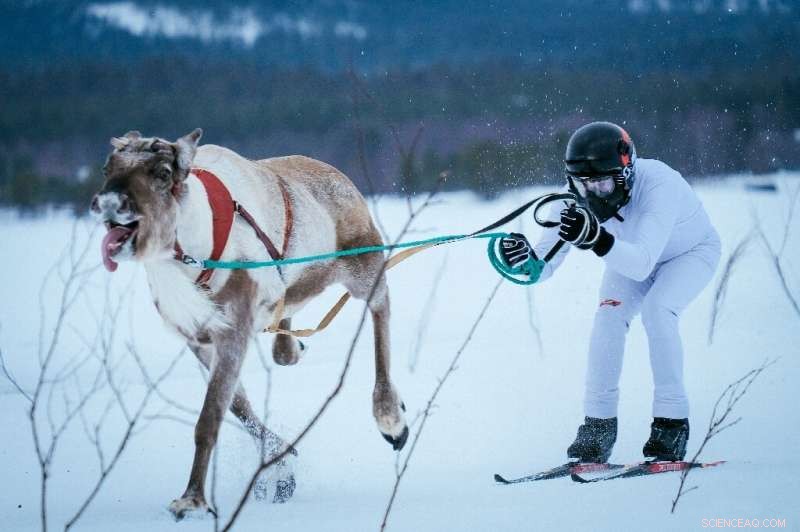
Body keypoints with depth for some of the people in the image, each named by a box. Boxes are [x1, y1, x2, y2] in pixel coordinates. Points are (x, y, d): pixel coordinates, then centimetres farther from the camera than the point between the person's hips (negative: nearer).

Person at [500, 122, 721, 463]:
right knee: (609, 315, -19)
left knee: (656, 309, -28)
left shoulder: (657, 185, -42)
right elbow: (545, 268, -29)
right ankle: (599, 423, -9)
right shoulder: (575, 198, -28)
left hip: (692, 251, -4)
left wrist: (597, 239, -68)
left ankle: (672, 421, -16)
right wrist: (525, 259, -51)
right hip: (633, 253, 4)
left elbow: (641, 266, -52)